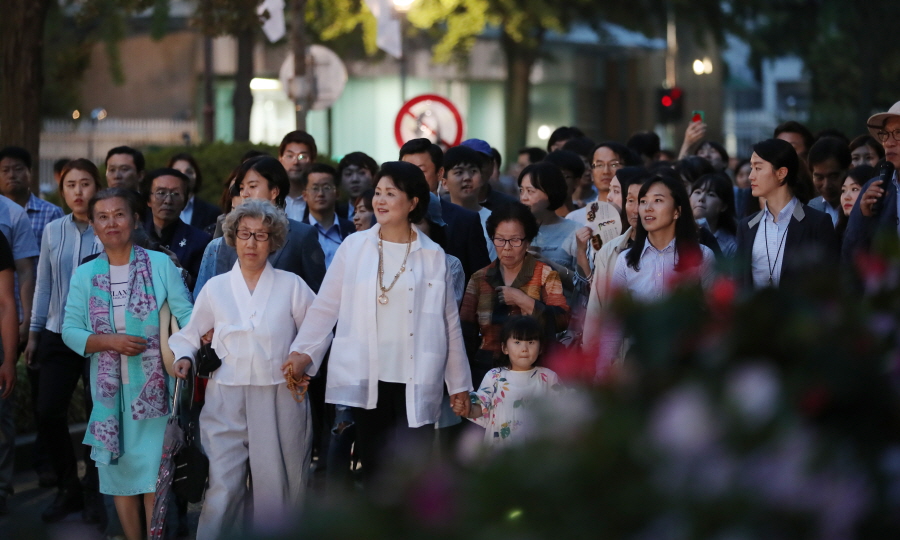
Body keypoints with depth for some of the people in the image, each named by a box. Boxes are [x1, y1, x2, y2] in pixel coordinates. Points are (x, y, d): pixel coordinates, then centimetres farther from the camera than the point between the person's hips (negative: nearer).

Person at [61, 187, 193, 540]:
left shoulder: (160, 264, -2)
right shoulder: (84, 275, 6)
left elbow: (185, 313, -6)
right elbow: (70, 331, 3)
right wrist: (110, 342, -13)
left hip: (152, 389, -3)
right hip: (110, 390, 3)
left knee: (154, 476, -3)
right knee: (120, 473, 8)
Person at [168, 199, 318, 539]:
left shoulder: (292, 286, 6)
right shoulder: (215, 288, 9)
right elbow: (188, 334, 18)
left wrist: (303, 355, -5)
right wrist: (184, 357, -2)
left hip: (278, 399, 0)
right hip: (226, 399, 0)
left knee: (277, 486, 1)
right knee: (224, 485, -8)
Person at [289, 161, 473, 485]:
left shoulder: (433, 256, 6)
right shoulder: (354, 247, 6)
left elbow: (449, 322, 9)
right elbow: (325, 307, 8)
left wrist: (459, 383, 10)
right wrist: (304, 352, -3)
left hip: (416, 385, -1)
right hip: (367, 382, 1)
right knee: (374, 470, 4)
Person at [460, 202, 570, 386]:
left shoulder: (545, 275, 4)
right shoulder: (479, 279, 12)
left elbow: (561, 321, -8)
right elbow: (466, 331, 9)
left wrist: (522, 300, -12)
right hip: (486, 369, 2)